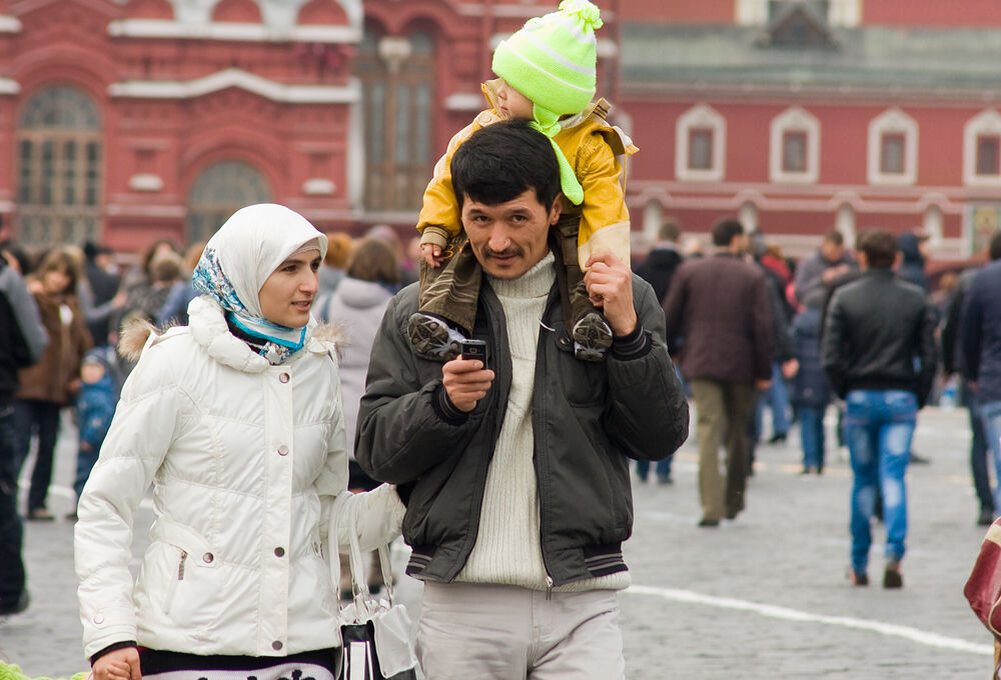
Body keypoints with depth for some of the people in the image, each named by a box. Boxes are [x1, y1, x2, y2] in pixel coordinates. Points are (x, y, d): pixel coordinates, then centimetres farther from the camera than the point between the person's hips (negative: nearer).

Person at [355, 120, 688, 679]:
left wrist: (628, 333, -11)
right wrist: (445, 404, -14)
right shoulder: (419, 312, 7)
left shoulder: (623, 300, 7)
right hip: (462, 604, 1)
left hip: (582, 607, -1)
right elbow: (376, 452, 4)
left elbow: (661, 438, 2)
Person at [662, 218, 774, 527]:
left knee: (708, 431, -4)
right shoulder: (753, 276, 0)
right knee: (738, 432, 15)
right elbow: (762, 327, -5)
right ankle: (734, 500, 24)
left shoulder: (688, 272, 5)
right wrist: (763, 371, 0)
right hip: (740, 364, 0)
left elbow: (670, 319, 6)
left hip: (700, 363, 1)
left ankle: (712, 506, -15)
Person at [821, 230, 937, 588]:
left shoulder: (845, 298, -3)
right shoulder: (915, 299, 1)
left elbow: (830, 357, -7)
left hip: (860, 398, 0)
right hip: (901, 398, 0)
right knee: (894, 477, -1)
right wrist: (919, 397, 9)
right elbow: (929, 356, -1)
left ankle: (859, 565, 17)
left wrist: (844, 391, 6)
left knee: (863, 481, 11)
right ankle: (894, 552, -21)